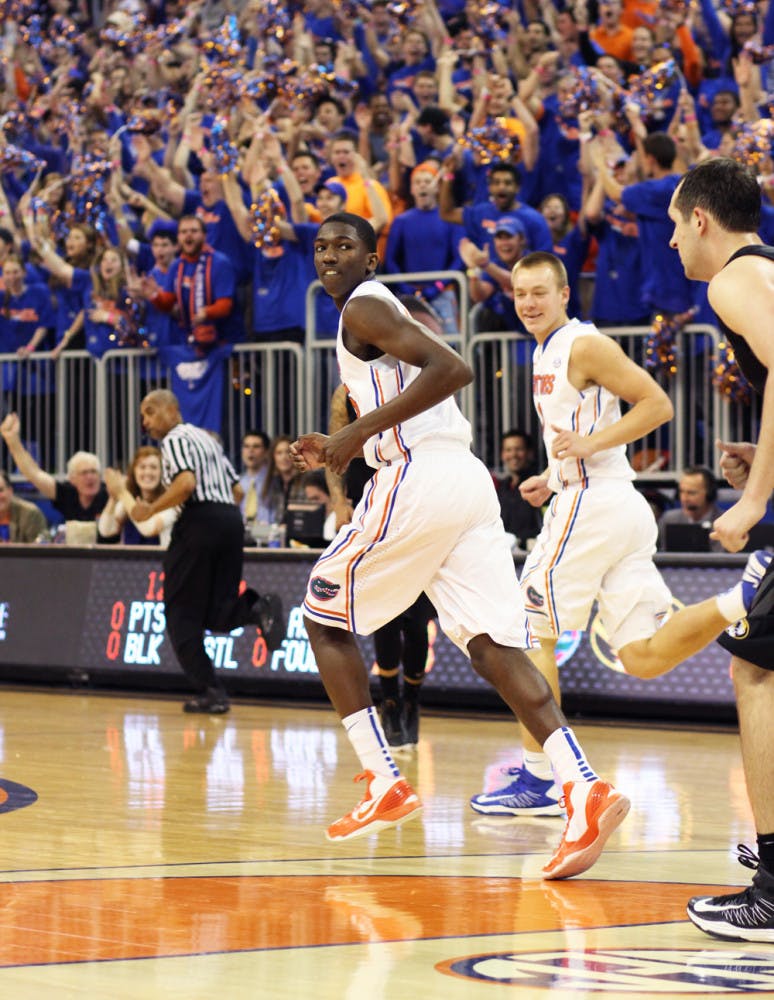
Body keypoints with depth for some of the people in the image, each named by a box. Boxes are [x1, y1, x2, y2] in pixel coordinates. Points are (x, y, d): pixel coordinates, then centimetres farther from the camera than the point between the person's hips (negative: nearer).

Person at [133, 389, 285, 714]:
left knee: (181, 613, 1)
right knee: (215, 612, 11)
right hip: (231, 518, 8)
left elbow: (186, 482, -20)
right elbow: (235, 487, 24)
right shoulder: (205, 438, 25)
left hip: (199, 520, -8)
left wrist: (150, 510, -12)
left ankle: (209, 691, -6)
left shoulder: (175, 440, -2)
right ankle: (259, 608, -20)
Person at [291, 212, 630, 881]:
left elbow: (451, 369, -18)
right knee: (491, 643, -2)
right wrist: (343, 449, 29)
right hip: (468, 477, 9)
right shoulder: (385, 311, 27)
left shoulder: (363, 309, -3)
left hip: (418, 478, -8)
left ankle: (384, 785, 4)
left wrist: (361, 429, -16)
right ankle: (584, 788, -21)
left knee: (325, 615, 9)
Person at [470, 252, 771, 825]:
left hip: (593, 502, -10)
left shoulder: (583, 345, -9)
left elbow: (657, 404, -14)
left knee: (534, 633, -1)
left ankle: (537, 782, 3)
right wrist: (552, 480, 18)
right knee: (645, 658, 1)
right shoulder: (546, 353, 21)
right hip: (623, 512, 10)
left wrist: (590, 443, -20)